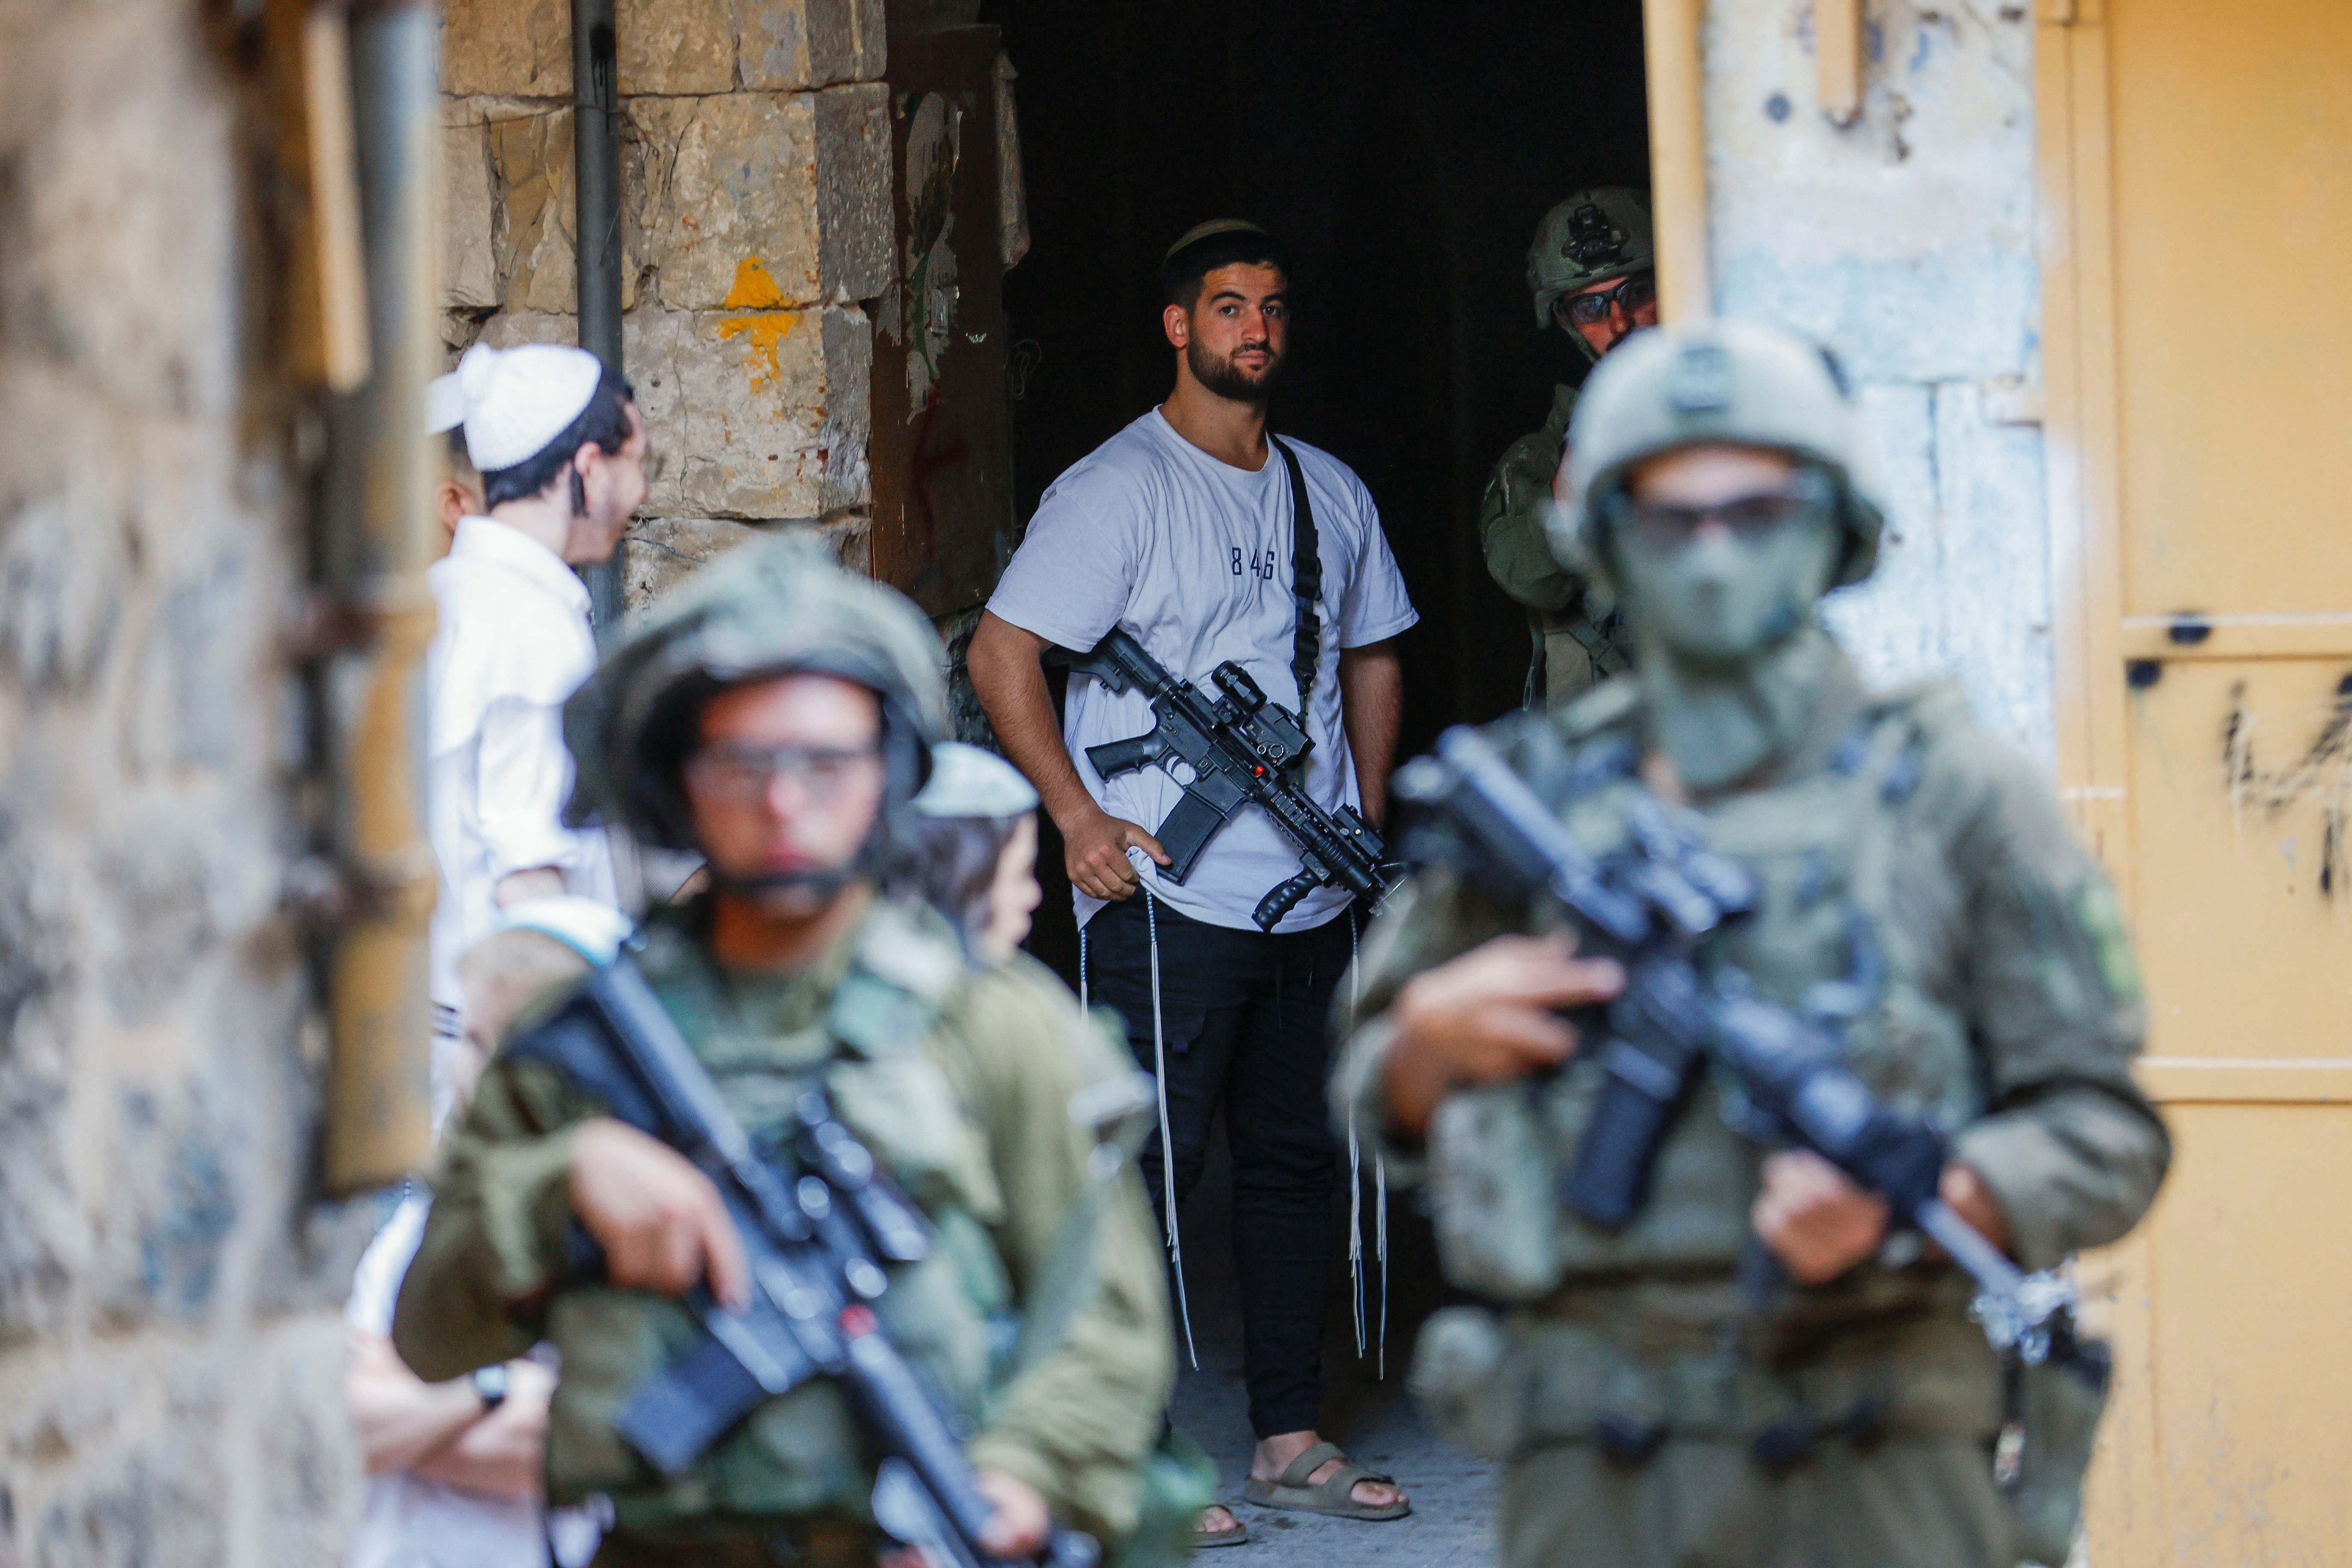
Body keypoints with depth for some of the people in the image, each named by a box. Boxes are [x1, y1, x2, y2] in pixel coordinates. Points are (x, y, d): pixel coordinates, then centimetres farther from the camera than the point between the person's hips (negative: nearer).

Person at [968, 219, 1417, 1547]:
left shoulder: (1331, 492, 13)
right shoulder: (1118, 490, -6)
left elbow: (1371, 654, 25)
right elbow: (1001, 653, -10)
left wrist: (1368, 819, 14)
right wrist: (1077, 816, -15)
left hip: (1313, 894, 7)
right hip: (1171, 894, -6)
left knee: (1297, 1160, 11)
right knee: (1155, 1164, -5)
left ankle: (1291, 1438, 19)